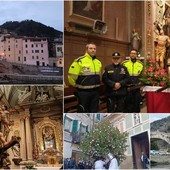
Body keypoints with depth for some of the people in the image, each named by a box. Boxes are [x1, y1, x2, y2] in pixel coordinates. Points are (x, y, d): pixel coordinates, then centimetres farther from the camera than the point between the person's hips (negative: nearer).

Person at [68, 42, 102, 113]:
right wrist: (77, 85, 0)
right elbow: (71, 75, -12)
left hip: (95, 91, 6)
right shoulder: (80, 61, -13)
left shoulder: (98, 62, 9)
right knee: (82, 112, 2)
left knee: (94, 111, 13)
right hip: (84, 92, -6)